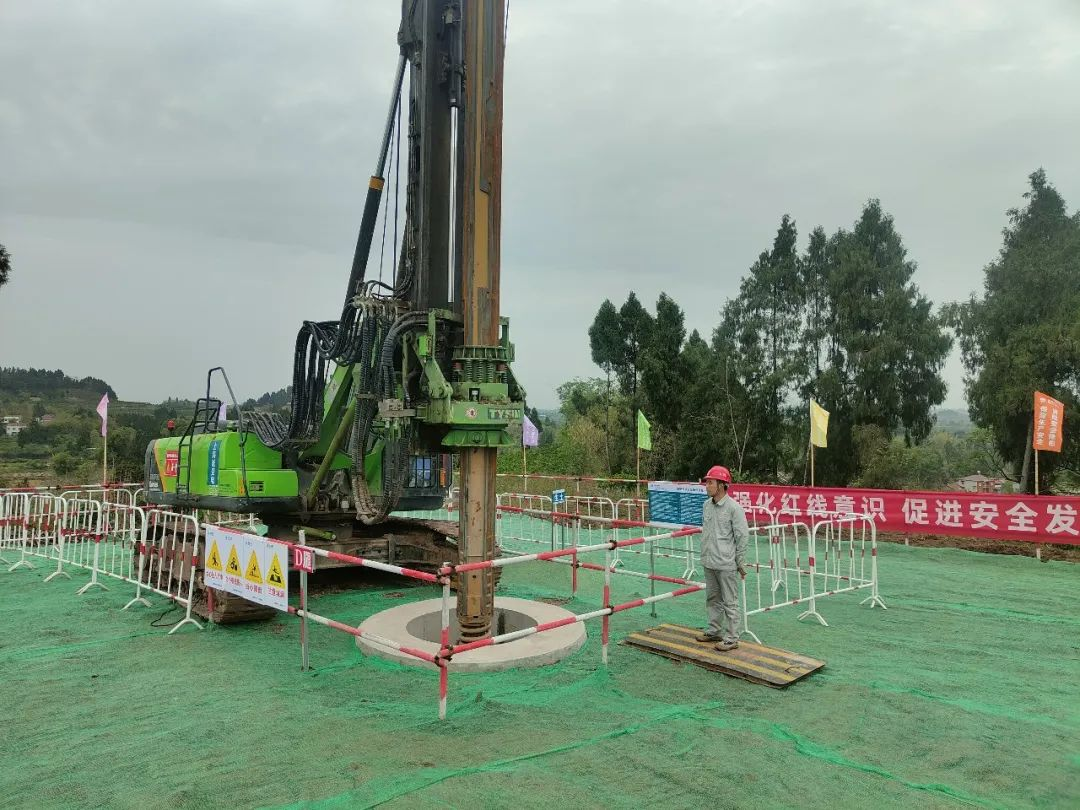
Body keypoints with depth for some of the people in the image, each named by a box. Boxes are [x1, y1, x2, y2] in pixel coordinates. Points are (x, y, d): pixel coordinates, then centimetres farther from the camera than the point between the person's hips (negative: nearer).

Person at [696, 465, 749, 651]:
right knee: (712, 599, 18)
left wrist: (741, 563, -7)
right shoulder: (707, 505, 6)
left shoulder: (733, 508, -14)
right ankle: (714, 630, 31)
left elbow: (742, 537, -10)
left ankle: (731, 638, 11)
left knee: (730, 602, 2)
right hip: (709, 563, 7)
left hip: (726, 564, -7)